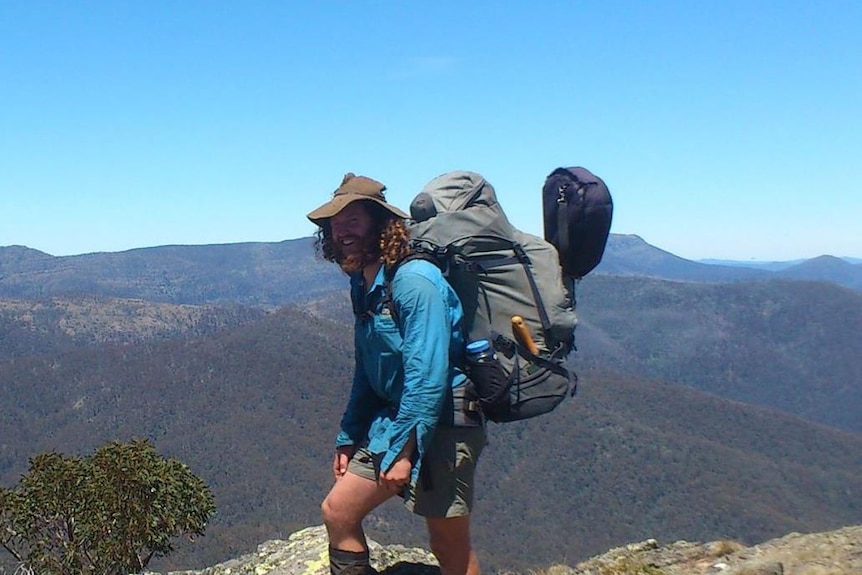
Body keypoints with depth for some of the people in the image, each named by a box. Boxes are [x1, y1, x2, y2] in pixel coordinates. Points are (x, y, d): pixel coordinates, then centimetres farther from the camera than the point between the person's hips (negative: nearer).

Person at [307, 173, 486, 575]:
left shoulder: (413, 281, -18)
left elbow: (428, 374, -24)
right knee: (337, 512, 6)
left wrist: (404, 450, -23)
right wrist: (347, 439, 18)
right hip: (391, 420, 9)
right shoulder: (363, 286, 10)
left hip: (440, 424, -9)